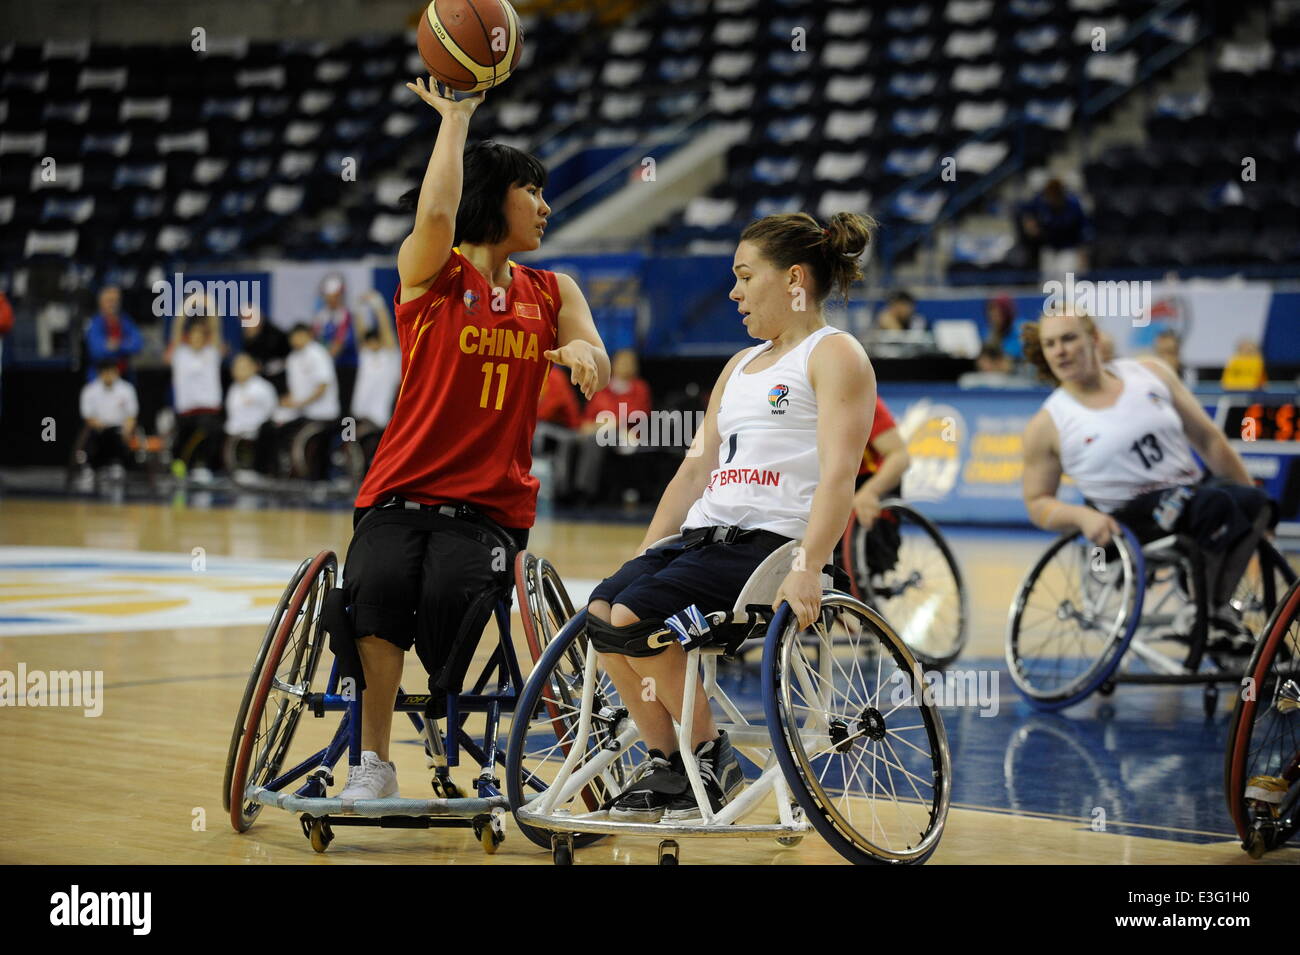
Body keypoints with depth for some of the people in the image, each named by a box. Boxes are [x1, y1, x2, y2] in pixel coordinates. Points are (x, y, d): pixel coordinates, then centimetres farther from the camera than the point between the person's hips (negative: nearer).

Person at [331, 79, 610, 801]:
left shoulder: (551, 292, 16)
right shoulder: (430, 273, 4)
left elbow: (596, 373, 3)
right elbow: (436, 213, -17)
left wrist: (582, 352, -21)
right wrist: (454, 117, -9)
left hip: (493, 504, 2)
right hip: (401, 494, -2)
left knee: (452, 592, -30)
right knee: (379, 583, -32)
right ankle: (374, 759, -18)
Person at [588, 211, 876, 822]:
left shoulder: (834, 355, 0)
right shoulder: (740, 366, 26)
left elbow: (838, 474, -13)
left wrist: (808, 569, -25)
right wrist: (643, 556, 16)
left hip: (771, 541, -8)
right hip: (703, 536, 8)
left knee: (634, 617, -25)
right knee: (602, 611, -16)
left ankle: (713, 759, -7)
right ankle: (665, 764, -5)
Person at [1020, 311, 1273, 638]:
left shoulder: (1150, 374, 8)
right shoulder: (1047, 425, 0)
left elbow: (1207, 440, 12)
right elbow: (1037, 502, 4)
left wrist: (1253, 499, 10)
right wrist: (1082, 516, -17)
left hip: (1189, 492, 5)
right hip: (1130, 521, -5)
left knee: (1253, 501, -27)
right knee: (1215, 501, -32)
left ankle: (1217, 606, -28)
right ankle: (1210, 607, -26)